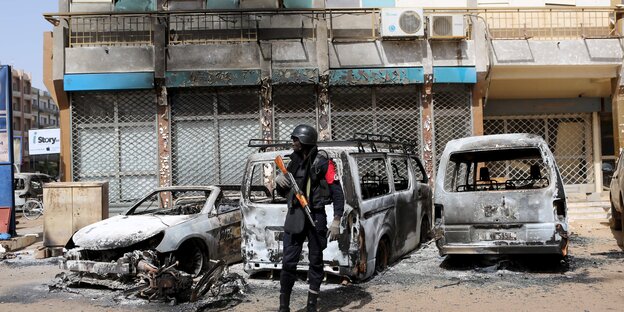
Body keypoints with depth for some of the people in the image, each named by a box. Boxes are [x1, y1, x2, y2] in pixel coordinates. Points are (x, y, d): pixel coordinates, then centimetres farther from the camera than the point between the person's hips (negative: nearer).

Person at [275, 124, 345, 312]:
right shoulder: (294, 161, 10)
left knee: (315, 261, 8)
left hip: (316, 217, -4)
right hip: (294, 217, 4)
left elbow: (337, 192, -10)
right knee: (288, 262, 1)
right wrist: (279, 181, -3)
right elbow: (283, 192, 20)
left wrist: (336, 221, -16)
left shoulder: (322, 162, -8)